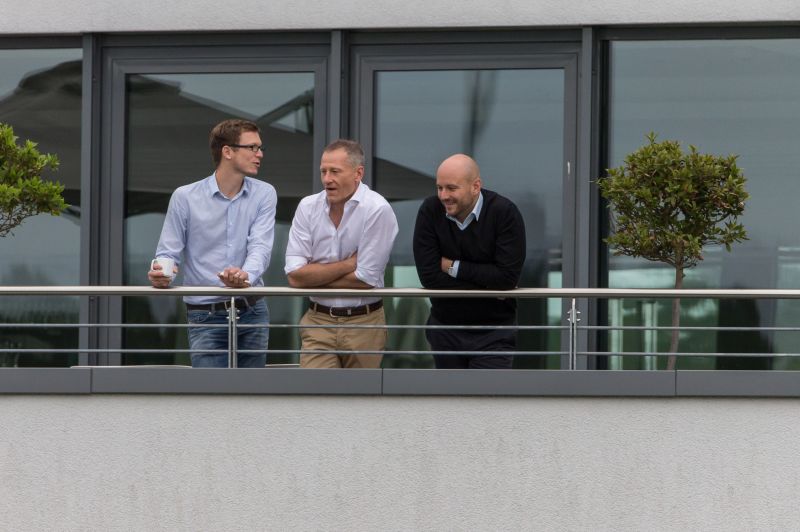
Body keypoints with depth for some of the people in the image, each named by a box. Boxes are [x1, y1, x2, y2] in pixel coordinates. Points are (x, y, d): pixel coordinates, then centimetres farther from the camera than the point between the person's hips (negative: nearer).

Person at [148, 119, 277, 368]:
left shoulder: (264, 194, 2)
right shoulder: (185, 197, -2)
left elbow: (260, 246, -11)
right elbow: (168, 253, 0)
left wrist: (246, 276, -33)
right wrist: (160, 274, -25)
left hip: (252, 312, 3)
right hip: (206, 316, -3)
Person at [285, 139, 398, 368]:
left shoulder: (377, 210, -12)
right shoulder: (308, 207, 1)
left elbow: (366, 279, -16)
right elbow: (295, 276, -7)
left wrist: (314, 277, -7)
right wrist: (348, 264, -12)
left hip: (364, 323, -2)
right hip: (318, 322, 2)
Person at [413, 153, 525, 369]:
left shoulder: (504, 212, -15)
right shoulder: (430, 211, -8)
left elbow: (507, 276, -23)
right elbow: (429, 275, -15)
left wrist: (454, 267, -16)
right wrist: (487, 287, -16)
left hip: (492, 333, -4)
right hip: (445, 330, 4)